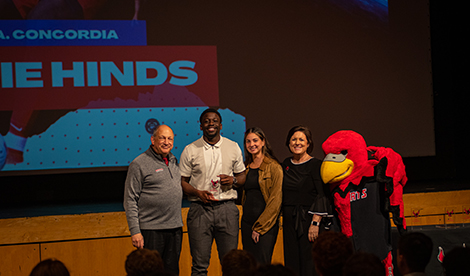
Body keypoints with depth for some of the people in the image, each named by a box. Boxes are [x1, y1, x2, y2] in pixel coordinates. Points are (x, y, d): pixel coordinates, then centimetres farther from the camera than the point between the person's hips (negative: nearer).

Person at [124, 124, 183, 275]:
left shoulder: (173, 161, 14)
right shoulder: (139, 164, -6)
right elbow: (130, 200, -8)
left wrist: (178, 222, 15)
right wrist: (135, 231, -14)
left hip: (175, 229, 6)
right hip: (151, 230, -6)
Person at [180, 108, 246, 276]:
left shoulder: (233, 147, 9)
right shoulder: (190, 150, 4)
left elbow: (242, 176, 16)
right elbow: (182, 181, 5)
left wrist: (233, 181, -6)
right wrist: (198, 193, -12)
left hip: (227, 208, 1)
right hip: (200, 210, -1)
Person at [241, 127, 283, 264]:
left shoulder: (273, 167, -6)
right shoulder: (246, 167, 14)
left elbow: (276, 200, -10)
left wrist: (259, 227, -11)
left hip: (266, 225, -6)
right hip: (247, 222, 6)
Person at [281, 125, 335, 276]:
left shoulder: (316, 165, -5)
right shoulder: (286, 164, 13)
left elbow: (322, 196, -11)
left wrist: (315, 223, -19)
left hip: (309, 219, -6)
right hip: (290, 221, 6)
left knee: (310, 263, -6)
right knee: (292, 262, 6)